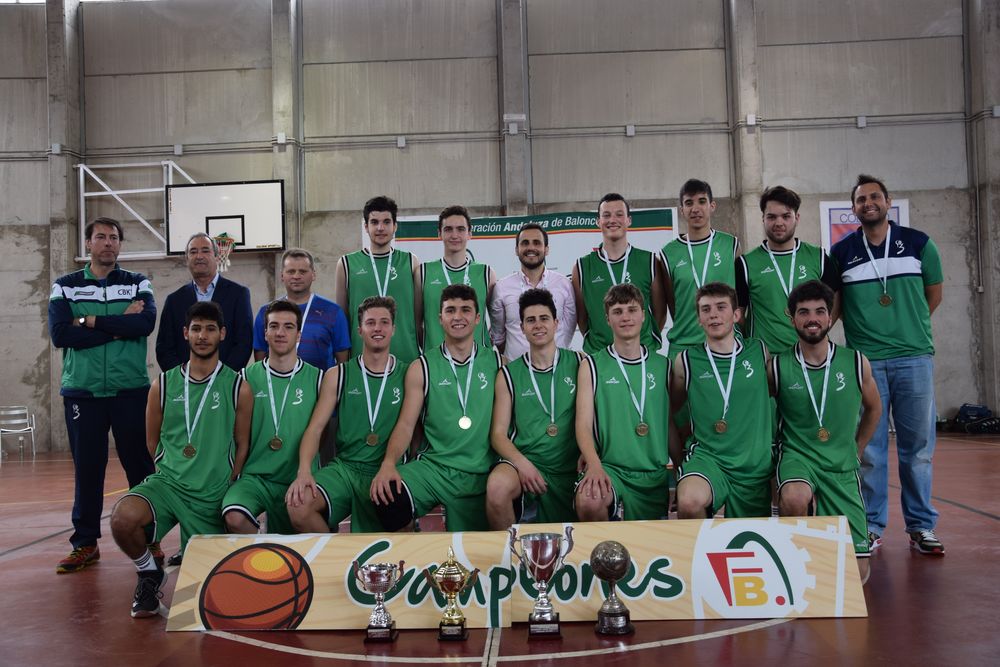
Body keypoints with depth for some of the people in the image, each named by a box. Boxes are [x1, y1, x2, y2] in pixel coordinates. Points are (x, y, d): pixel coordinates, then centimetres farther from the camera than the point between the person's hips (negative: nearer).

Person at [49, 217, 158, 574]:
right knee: (87, 468, 4)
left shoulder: (138, 283, 7)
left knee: (140, 465, 3)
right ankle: (85, 543, 15)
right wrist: (119, 326, -11)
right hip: (82, 391, 0)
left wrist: (91, 322, -12)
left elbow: (146, 323, -12)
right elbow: (59, 333, -8)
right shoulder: (65, 286, 7)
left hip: (131, 390, 0)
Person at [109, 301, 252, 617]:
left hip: (213, 493, 0)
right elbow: (152, 442, 12)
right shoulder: (163, 385, 2)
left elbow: (242, 447, 2)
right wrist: (171, 472, 8)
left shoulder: (238, 388, -3)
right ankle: (150, 572, 1)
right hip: (167, 481, 1)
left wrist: (227, 489, -3)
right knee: (122, 519, -31)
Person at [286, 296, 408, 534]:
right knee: (298, 504, -26)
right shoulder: (338, 375, 8)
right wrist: (304, 471, -16)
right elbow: (315, 428, 2)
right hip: (344, 467, 2)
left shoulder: (407, 375, 5)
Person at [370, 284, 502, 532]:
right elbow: (406, 424, 0)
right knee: (387, 497, -27)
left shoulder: (497, 363, 5)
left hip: (482, 474, 1)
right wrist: (388, 463, -18)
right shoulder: (421, 368, 4)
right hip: (433, 466, -1)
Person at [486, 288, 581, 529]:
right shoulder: (509, 374, 8)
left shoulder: (578, 363, 8)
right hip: (524, 460, 0)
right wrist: (521, 463, -13)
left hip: (570, 467, 1)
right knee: (497, 487, -33)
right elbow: (498, 433, 5)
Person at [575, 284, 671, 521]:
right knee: (588, 502, -34)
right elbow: (584, 425, -3)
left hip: (657, 473, 3)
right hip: (610, 467, -3)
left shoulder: (663, 365, 12)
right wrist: (594, 465, -20)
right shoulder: (592, 366, 5)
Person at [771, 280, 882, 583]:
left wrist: (854, 452, 16)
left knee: (857, 572, -2)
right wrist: (773, 453, 1)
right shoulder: (777, 366, -6)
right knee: (795, 498, -40)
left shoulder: (856, 363, -1)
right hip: (796, 456, -2)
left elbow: (873, 409, 17)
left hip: (842, 467, 2)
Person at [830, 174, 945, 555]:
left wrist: (910, 328, 13)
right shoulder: (841, 253, 5)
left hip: (914, 358, 0)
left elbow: (934, 292, 14)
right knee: (868, 447, 2)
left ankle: (921, 525, 15)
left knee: (918, 445, 4)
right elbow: (834, 304, 12)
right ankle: (871, 525, 12)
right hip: (864, 362, 0)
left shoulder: (918, 243, 5)